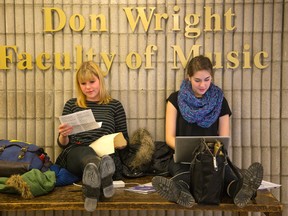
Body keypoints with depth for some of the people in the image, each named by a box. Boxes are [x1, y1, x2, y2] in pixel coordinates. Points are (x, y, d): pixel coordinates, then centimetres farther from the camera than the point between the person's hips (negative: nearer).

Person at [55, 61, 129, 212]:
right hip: (75, 154, 0)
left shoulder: (114, 105, 16)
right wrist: (63, 135, -6)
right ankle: (101, 173, -71)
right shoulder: (71, 105, 20)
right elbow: (63, 144, 18)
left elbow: (125, 141, 17)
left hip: (106, 154, 1)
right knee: (84, 152, -39)